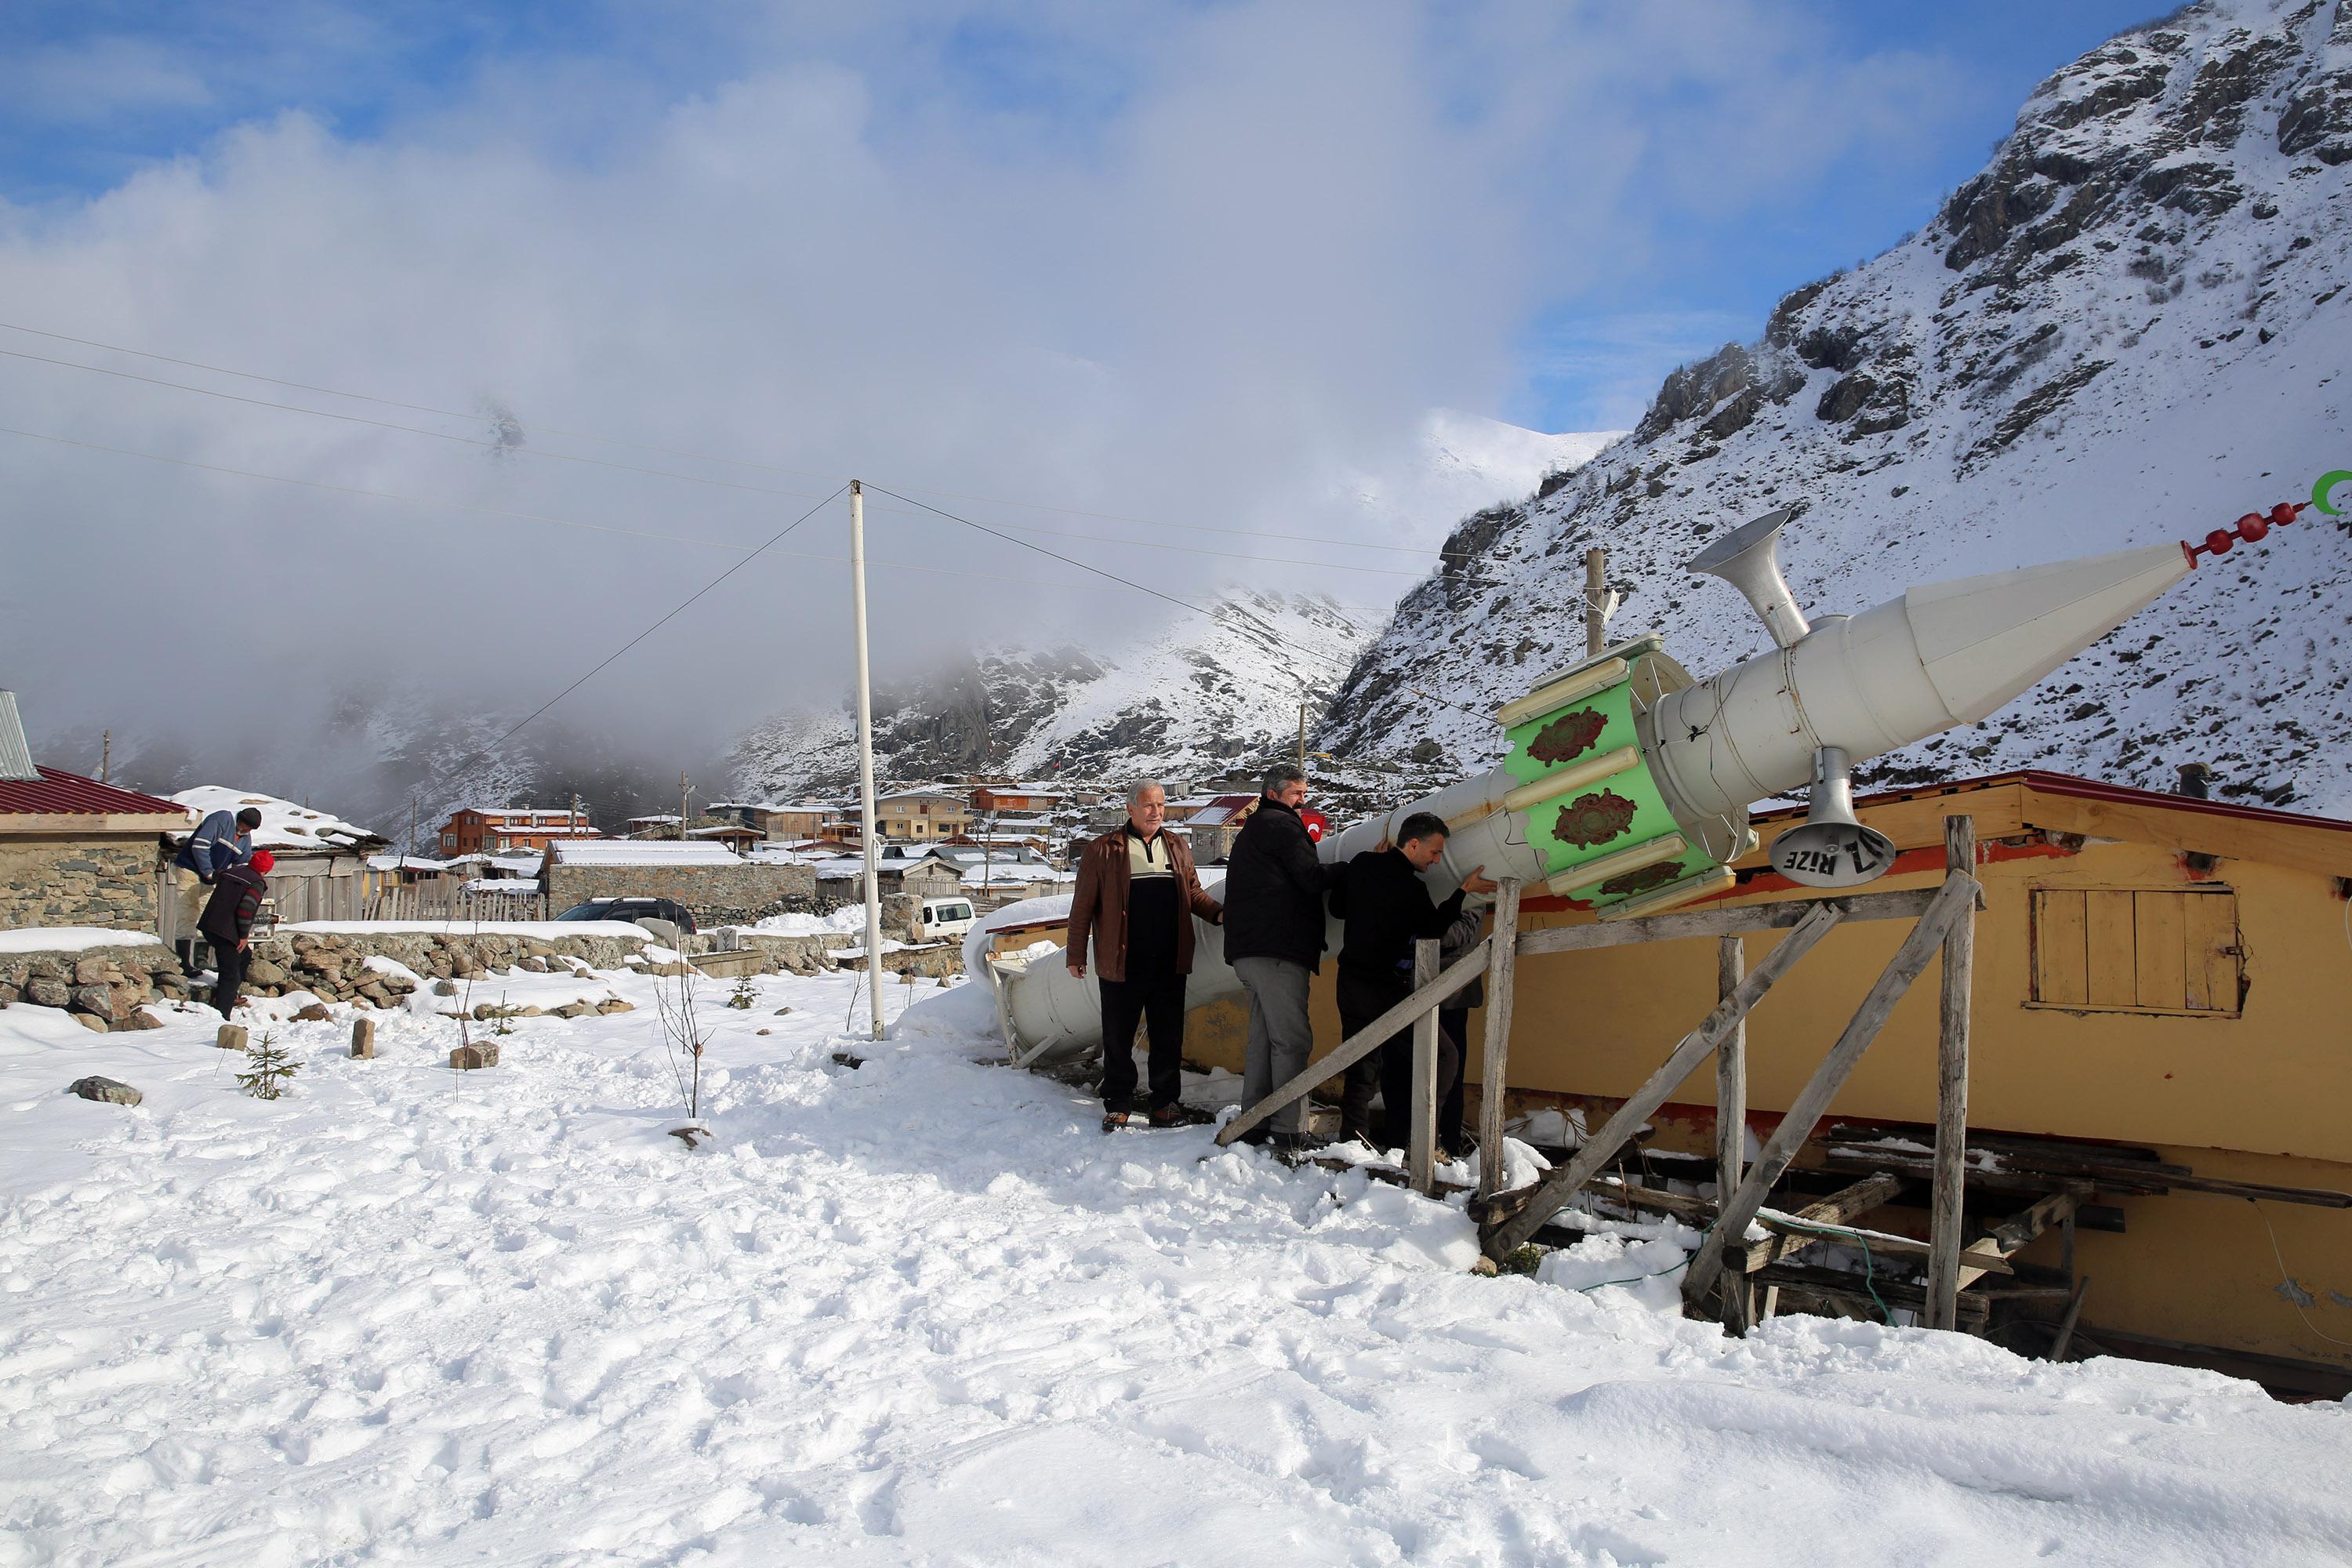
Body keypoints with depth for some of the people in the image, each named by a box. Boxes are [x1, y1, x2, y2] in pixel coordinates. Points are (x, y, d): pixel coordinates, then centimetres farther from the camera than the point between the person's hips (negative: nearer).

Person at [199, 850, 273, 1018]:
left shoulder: (229, 872, 15)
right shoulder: (257, 883, -10)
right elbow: (246, 909, -20)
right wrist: (244, 936, -10)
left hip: (209, 927, 9)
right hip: (226, 933, -9)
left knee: (244, 956, 28)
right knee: (231, 976, -2)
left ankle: (229, 996, 36)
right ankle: (221, 1015, -6)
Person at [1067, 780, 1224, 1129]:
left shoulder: (1176, 847, 12)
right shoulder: (1104, 850, -2)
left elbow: (1193, 892, 19)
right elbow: (1083, 906, 1)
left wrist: (1218, 913, 0)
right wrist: (1075, 954, 1)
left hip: (1169, 963, 4)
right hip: (1121, 965, -3)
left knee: (1169, 1036, 9)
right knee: (1118, 1038, 5)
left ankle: (1167, 1103, 20)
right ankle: (1118, 1104, 17)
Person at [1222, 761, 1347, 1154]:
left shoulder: (1251, 830, 27)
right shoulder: (1281, 825, -4)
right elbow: (1313, 878, -12)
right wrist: (1353, 867, 1)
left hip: (1248, 950, 10)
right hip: (1277, 949, -10)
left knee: (1264, 1036, 12)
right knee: (1292, 1038, -10)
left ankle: (1254, 1121, 13)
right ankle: (1288, 1130, -13)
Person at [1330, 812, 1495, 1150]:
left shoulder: (1362, 864, 2)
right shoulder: (1410, 888, -18)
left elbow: (1339, 907, 16)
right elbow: (1434, 929, -2)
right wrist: (1463, 890, 5)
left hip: (1350, 981, 8)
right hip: (1386, 991, -8)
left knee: (1361, 1069, 17)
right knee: (1443, 1057, -1)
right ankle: (1398, 1139, -7)